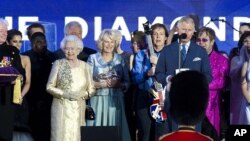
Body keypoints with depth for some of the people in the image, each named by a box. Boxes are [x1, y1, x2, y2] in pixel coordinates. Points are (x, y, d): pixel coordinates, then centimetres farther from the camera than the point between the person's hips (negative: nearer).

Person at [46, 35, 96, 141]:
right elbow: (49, 87, 2)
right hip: (62, 108, -2)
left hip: (79, 109, 2)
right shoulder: (58, 64, 3)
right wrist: (64, 94, -12)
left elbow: (92, 89, 10)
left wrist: (83, 94, -10)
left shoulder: (84, 66, 9)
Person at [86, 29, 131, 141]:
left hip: (116, 101, 2)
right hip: (98, 101, -2)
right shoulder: (93, 58, 4)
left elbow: (127, 83, 8)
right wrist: (102, 84, -15)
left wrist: (117, 84, -11)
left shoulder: (120, 59, 9)